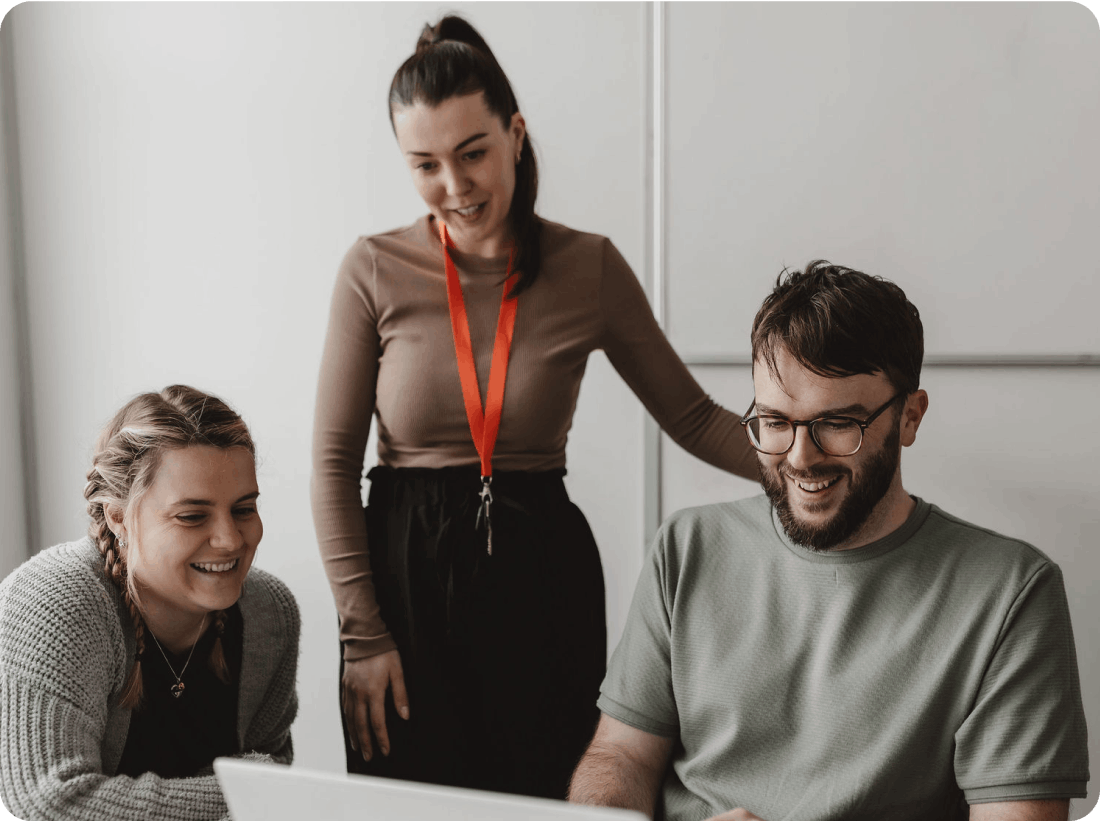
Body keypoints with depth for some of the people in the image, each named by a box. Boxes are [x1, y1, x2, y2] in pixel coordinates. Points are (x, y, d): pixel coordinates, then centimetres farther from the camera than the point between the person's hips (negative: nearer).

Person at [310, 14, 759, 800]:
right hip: (406, 574, 0)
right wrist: (362, 635, -5)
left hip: (542, 570, 1)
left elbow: (693, 417, 3)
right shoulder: (376, 271, -4)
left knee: (550, 793, 9)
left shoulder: (590, 268, -3)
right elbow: (333, 461, -2)